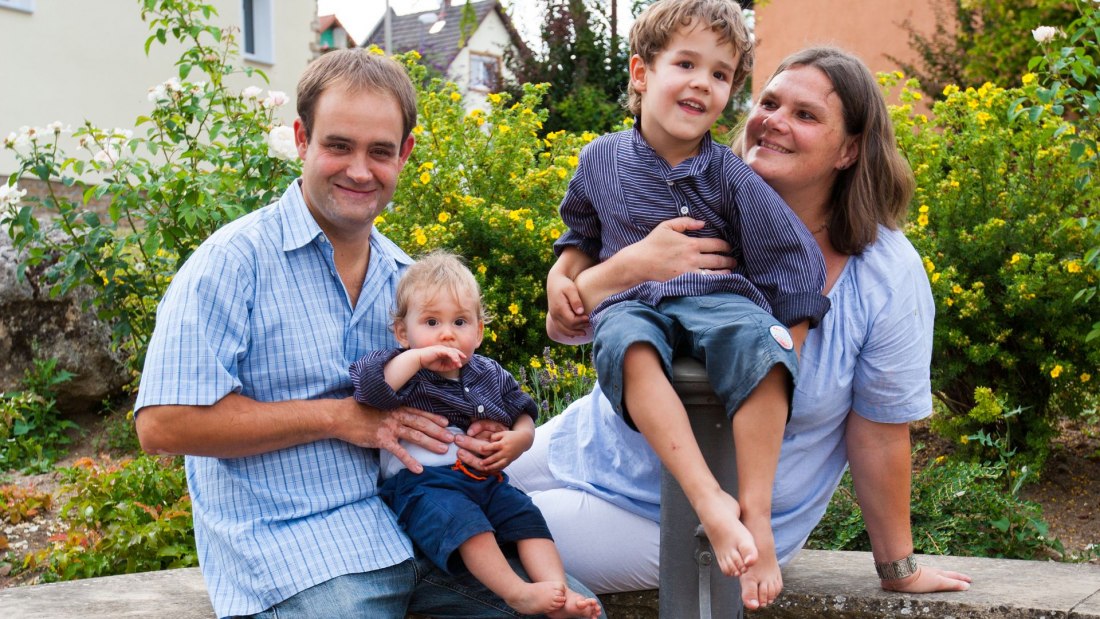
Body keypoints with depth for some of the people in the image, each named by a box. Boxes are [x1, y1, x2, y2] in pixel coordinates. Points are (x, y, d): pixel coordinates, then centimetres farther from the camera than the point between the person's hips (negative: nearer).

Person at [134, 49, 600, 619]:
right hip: (295, 545, -5)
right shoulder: (236, 260, -7)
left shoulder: (406, 277, 15)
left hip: (418, 523, 5)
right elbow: (163, 423, -15)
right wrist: (338, 416, -14)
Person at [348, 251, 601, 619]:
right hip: (423, 483, -6)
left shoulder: (490, 375, 14)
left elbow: (523, 415, 23)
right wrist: (419, 356, -23)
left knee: (526, 515, -14)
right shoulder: (408, 374, -2)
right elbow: (369, 384, -23)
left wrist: (520, 438, -1)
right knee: (462, 519, -32)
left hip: (485, 479, 6)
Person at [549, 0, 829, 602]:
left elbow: (794, 260, -2)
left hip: (717, 298, -1)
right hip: (632, 301, 1)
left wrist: (787, 345, -9)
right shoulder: (603, 160, 7)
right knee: (626, 342, -38)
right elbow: (584, 231, 29)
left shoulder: (727, 174, -1)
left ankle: (755, 509, -33)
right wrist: (562, 279, 13)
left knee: (758, 339, -37)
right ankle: (710, 500, -45)